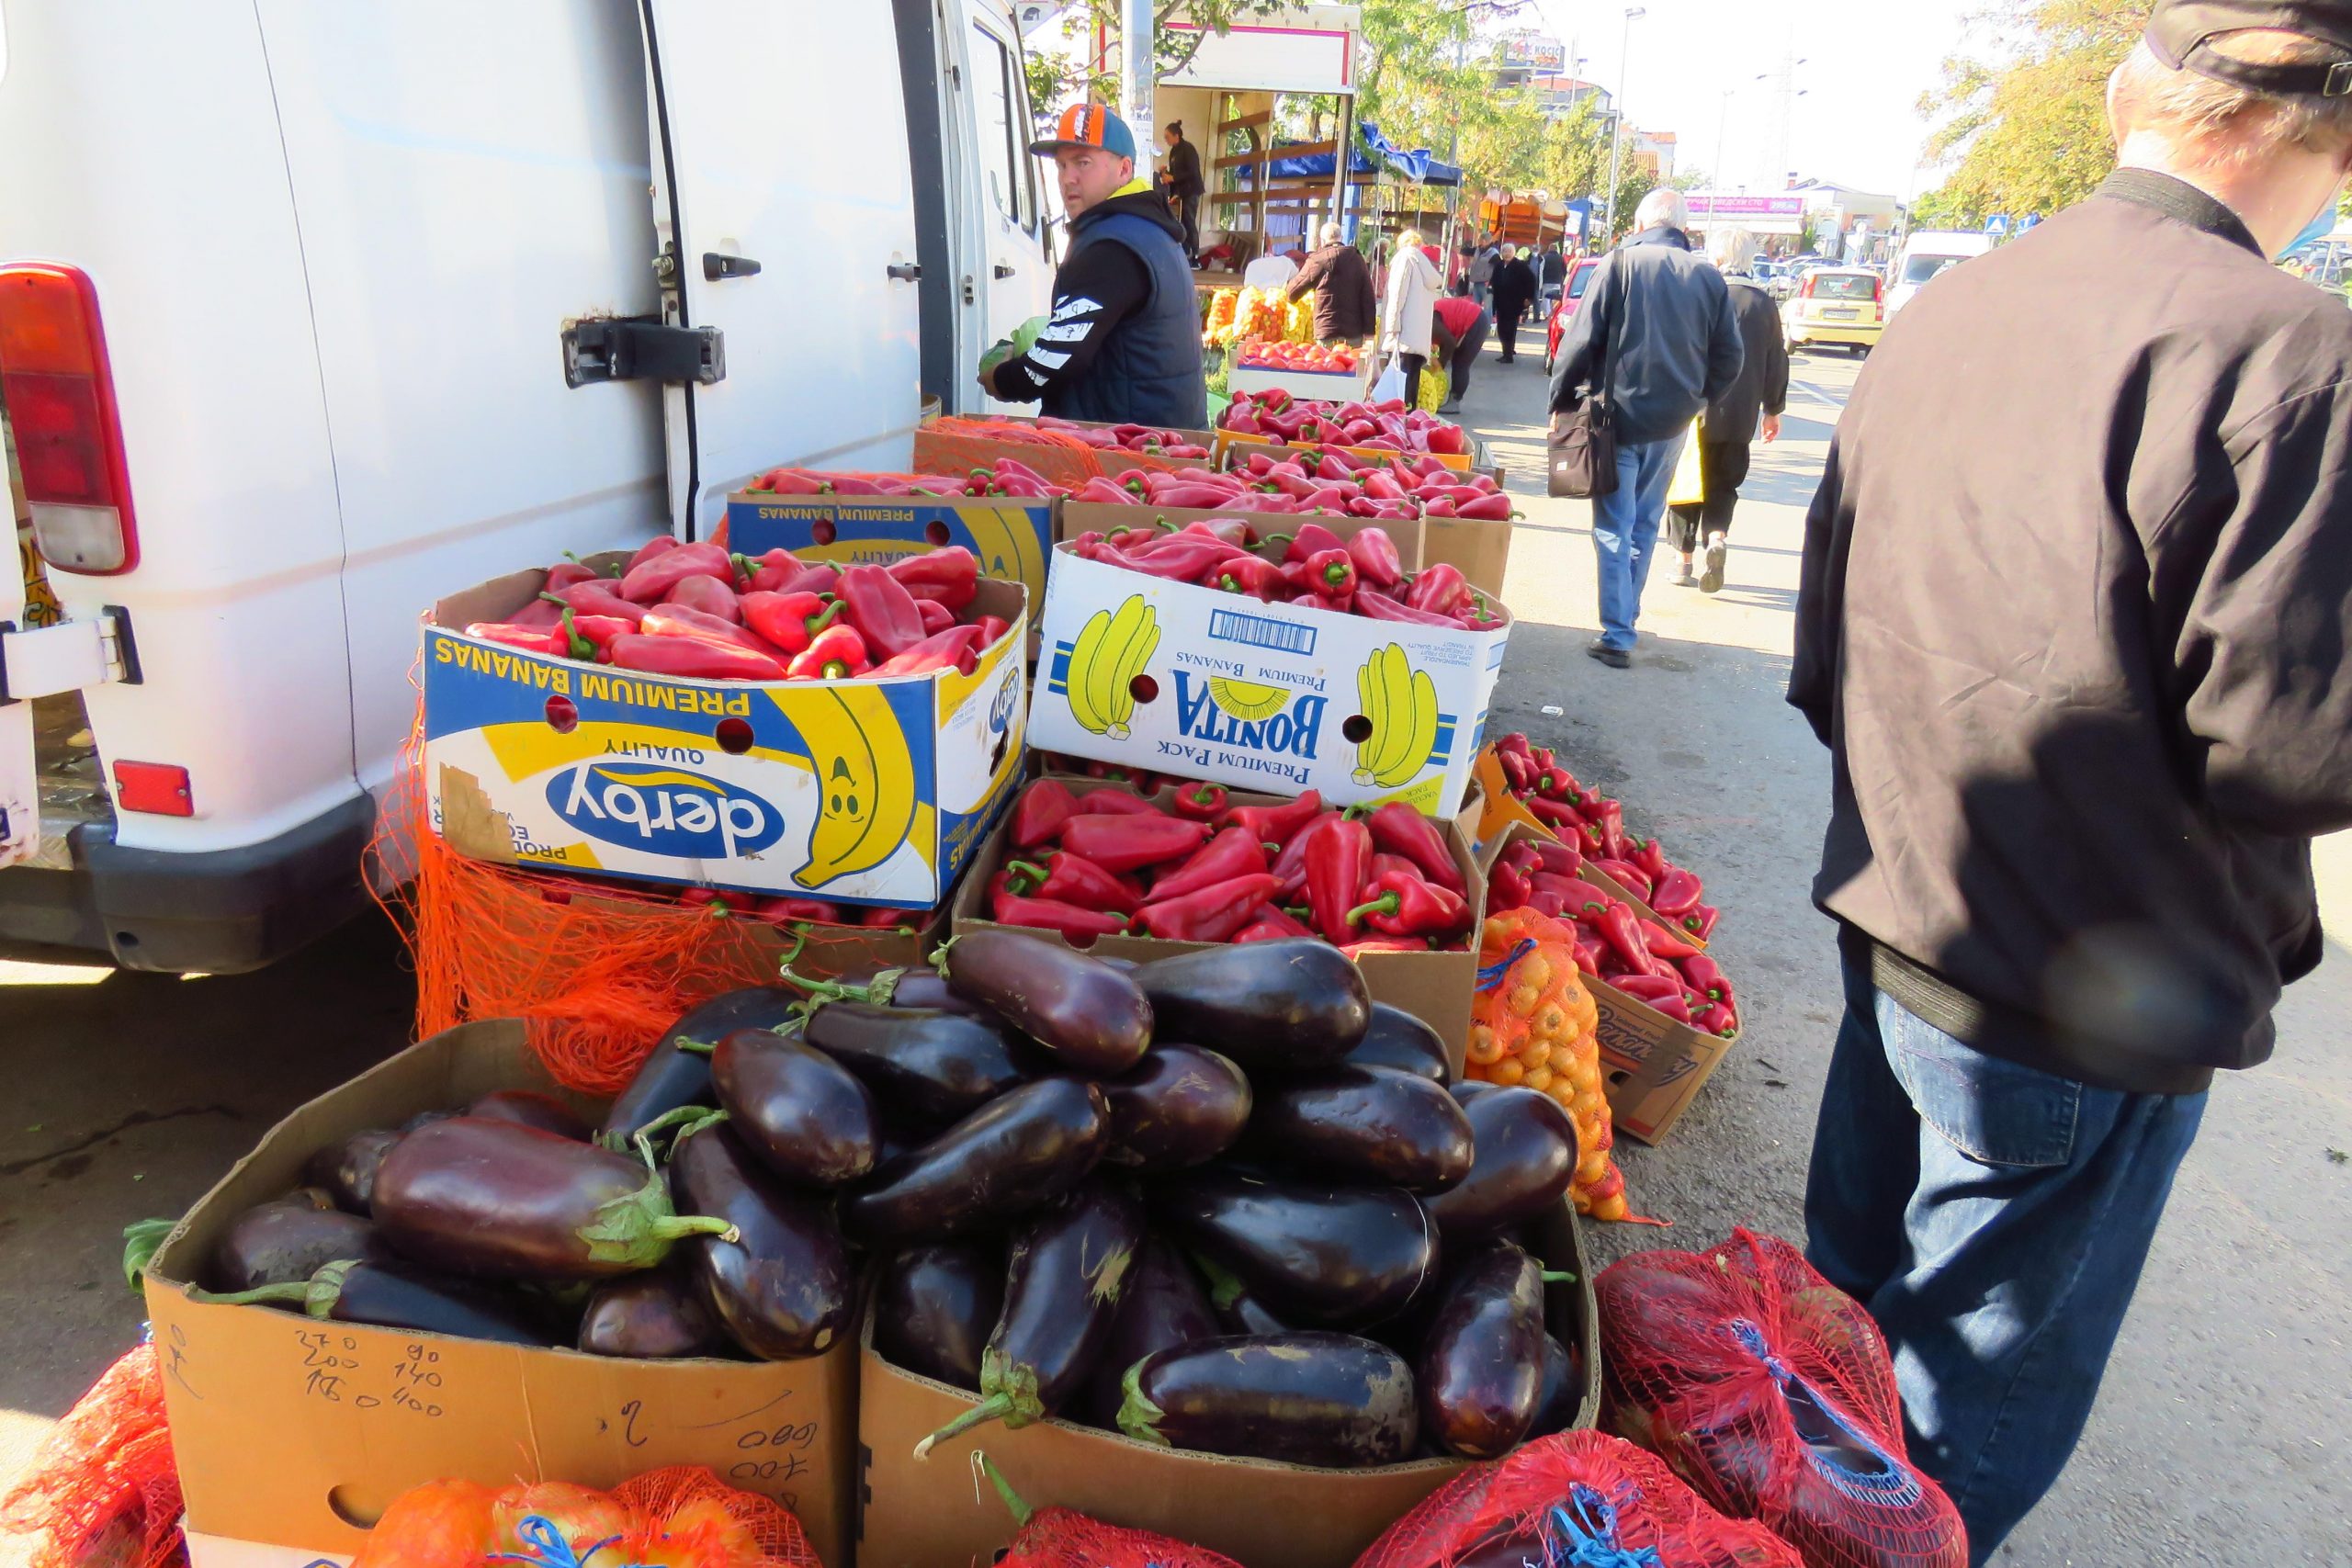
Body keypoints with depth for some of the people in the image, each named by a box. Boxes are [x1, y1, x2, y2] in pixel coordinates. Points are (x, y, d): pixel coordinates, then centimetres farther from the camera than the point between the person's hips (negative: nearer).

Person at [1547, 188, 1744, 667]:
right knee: (1646, 521, 18)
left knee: (1614, 526, 1)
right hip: (1673, 422, 4)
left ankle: (1618, 635, -3)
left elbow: (1580, 340, -10)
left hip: (1619, 416, -4)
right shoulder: (1709, 278, 4)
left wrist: (1562, 401, 0)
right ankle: (1627, 612, 29)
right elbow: (1729, 357, 6)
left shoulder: (1620, 264, -6)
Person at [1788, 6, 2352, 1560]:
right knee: (1972, 1415, 13)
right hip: (2096, 998, -7)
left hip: (1894, 924, 7)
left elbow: (1827, 654, 9)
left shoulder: (1944, 311, 3)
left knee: (1848, 1307, 26)